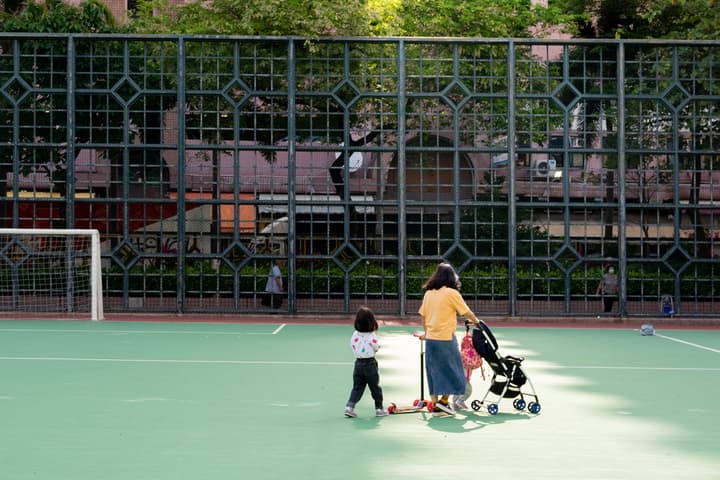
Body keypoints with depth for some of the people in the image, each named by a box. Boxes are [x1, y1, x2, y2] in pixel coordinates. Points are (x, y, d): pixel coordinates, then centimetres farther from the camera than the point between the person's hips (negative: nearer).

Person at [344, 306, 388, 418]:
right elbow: (377, 347, -6)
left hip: (358, 362, 4)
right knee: (375, 387, 9)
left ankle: (349, 406, -6)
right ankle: (379, 409, 17)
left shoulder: (355, 334, -2)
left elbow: (352, 345, 7)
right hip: (370, 363, -4)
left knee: (357, 387, 9)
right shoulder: (372, 335, -14)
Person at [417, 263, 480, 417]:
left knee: (433, 371, 11)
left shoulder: (428, 293, 7)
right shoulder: (451, 293, -9)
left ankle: (435, 406, 13)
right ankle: (444, 400, 3)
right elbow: (466, 313, -4)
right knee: (452, 370, 8)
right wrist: (476, 321, 15)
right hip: (446, 338, -6)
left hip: (430, 339, 6)